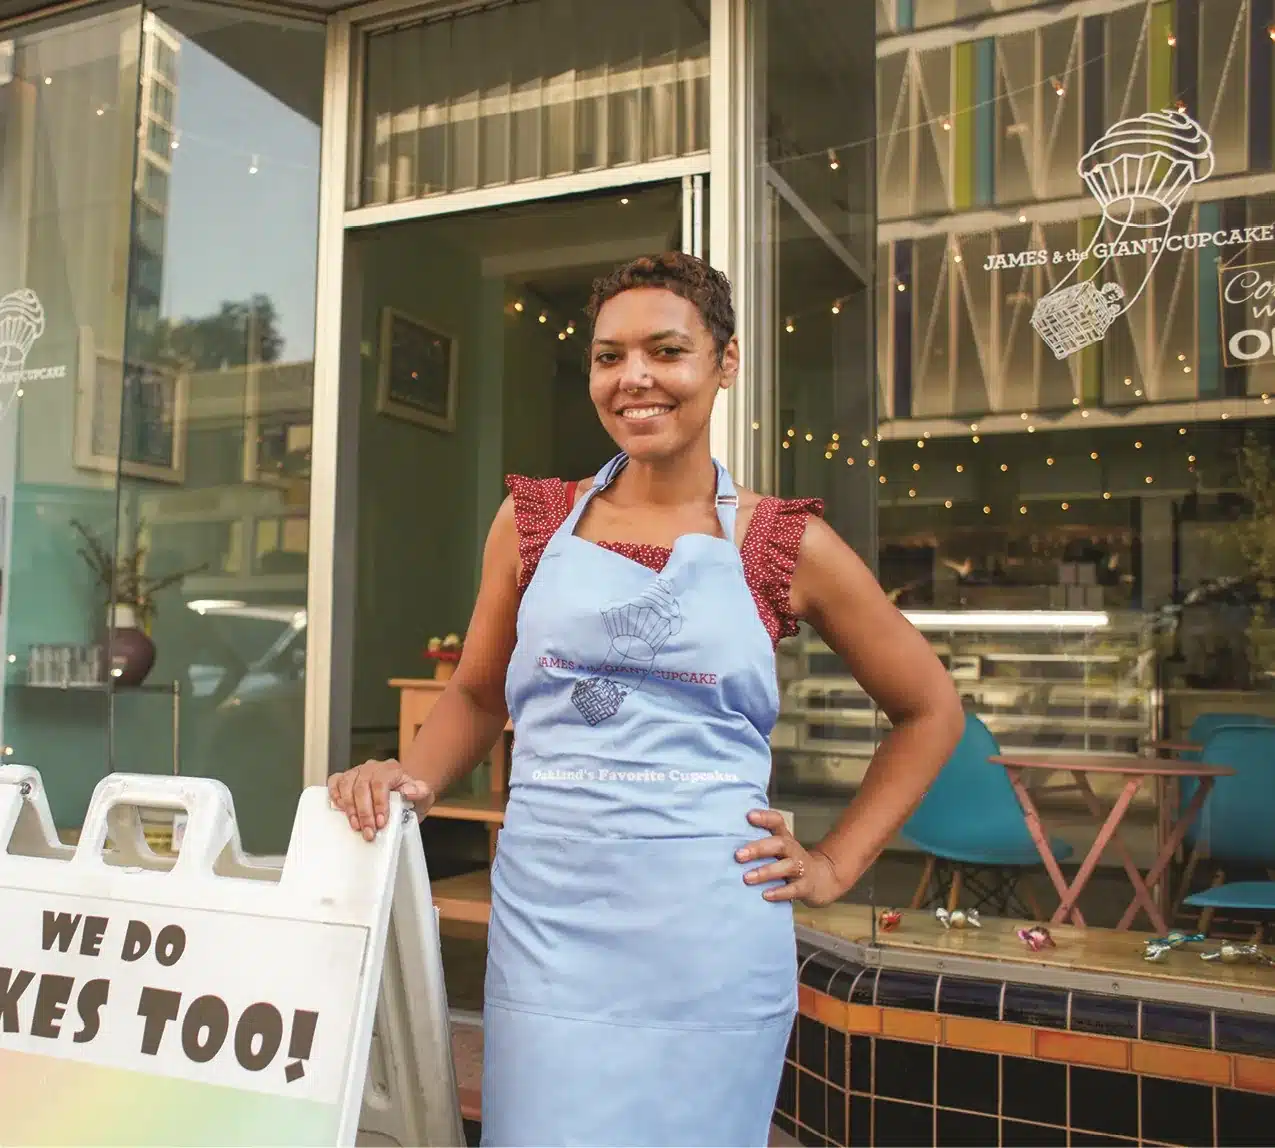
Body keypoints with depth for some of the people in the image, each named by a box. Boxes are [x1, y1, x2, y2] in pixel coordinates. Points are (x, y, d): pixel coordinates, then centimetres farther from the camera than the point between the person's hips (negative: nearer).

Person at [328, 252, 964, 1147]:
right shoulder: (533, 522, 6)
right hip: (547, 916, 1)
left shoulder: (786, 546, 0)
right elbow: (477, 694, 16)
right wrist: (411, 780, -4)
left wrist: (837, 864, 4)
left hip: (709, 933, -1)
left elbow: (930, 711, 9)